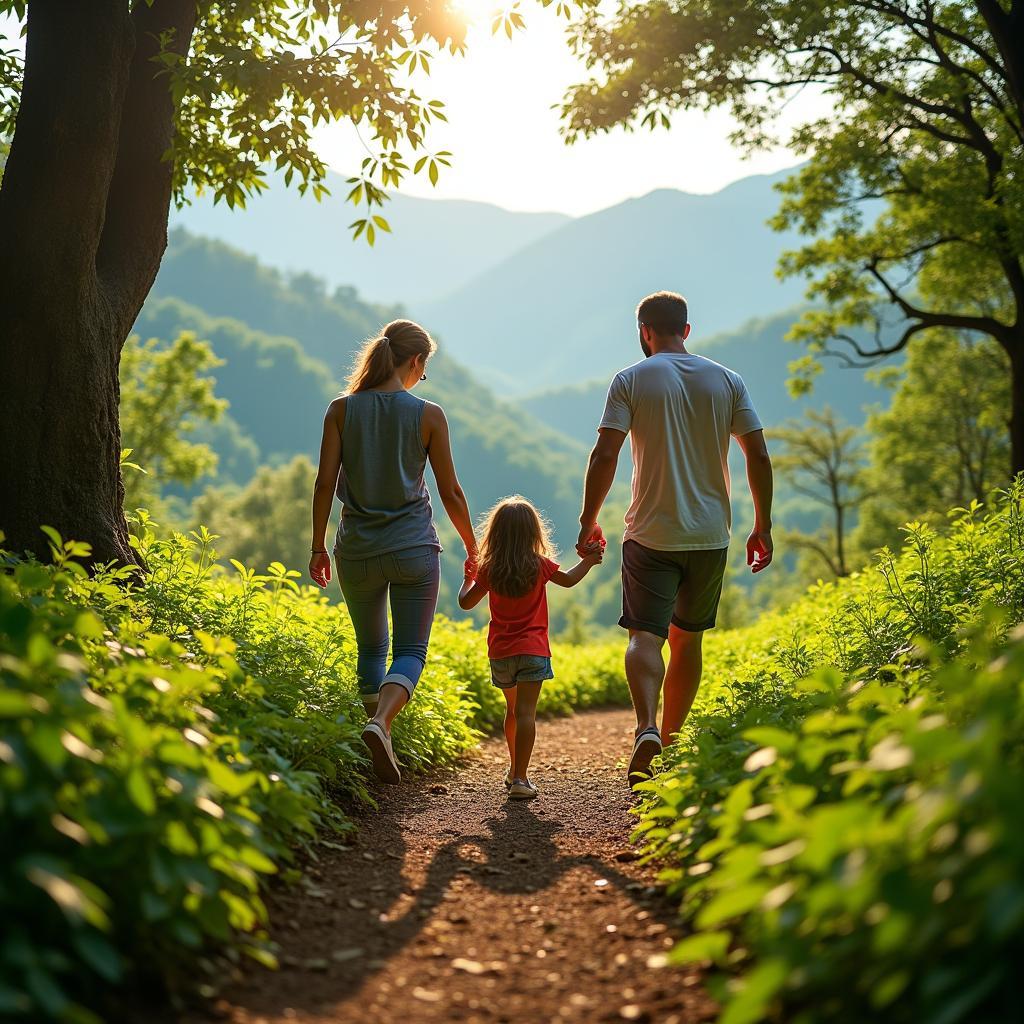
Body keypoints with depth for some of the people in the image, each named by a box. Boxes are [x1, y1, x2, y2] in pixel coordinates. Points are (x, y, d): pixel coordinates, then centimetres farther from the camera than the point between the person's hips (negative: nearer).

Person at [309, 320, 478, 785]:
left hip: (358, 551, 2)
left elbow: (325, 482, -3)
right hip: (414, 549, -2)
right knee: (411, 651, 4)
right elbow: (450, 492, -1)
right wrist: (472, 549, 12)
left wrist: (318, 546, 6)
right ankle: (381, 721, -23)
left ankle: (382, 745, 19)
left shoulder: (342, 409, -1)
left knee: (371, 648, 19)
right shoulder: (428, 415, -5)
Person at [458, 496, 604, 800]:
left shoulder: (488, 570, -2)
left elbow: (466, 602, 8)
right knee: (525, 712, -9)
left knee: (512, 709, 21)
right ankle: (520, 779, -15)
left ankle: (515, 770, 35)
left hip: (500, 652, 3)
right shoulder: (539, 566, -6)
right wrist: (589, 561, 25)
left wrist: (468, 577, 26)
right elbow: (568, 580, 10)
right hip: (532, 650, -3)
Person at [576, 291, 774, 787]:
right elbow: (758, 456, 2)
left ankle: (646, 728, -29)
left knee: (645, 636, -4)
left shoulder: (631, 380, -3)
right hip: (710, 536, 3)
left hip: (650, 535, -3)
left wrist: (588, 521, -2)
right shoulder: (727, 381, 5)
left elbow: (604, 455, -10)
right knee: (687, 638, 15)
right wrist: (763, 527, 9)